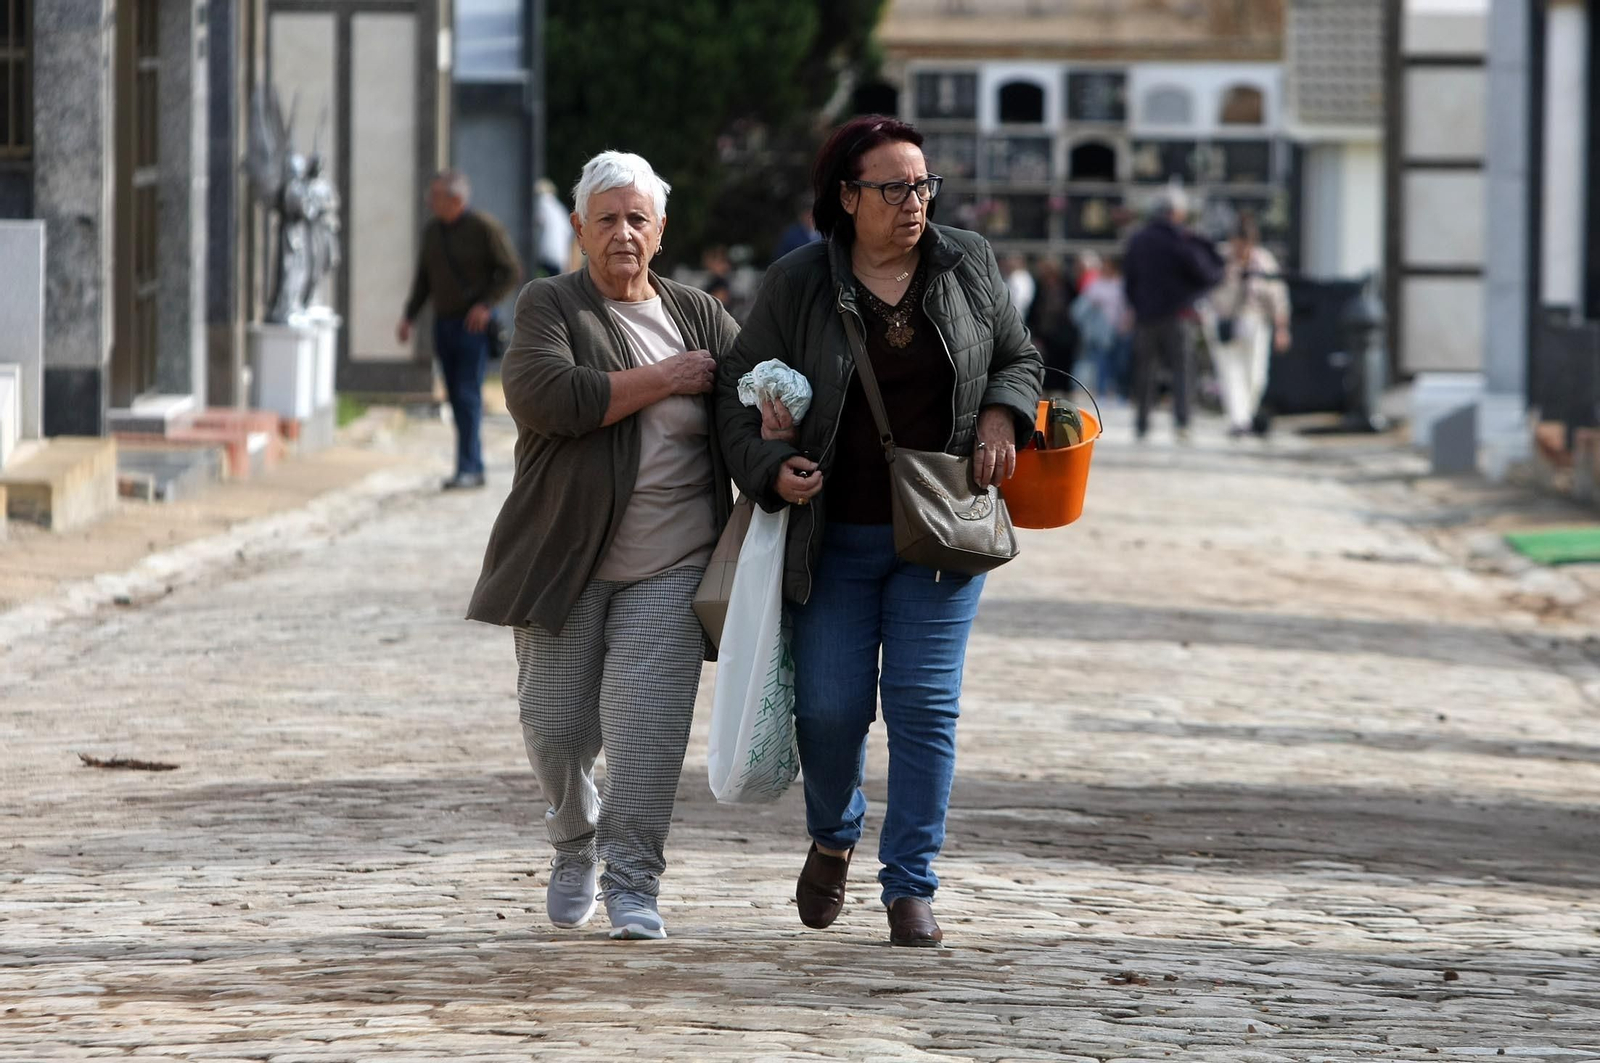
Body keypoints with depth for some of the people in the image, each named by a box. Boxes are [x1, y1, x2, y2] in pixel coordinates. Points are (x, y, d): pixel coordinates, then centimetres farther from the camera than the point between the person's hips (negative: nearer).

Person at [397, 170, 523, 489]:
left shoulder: (484, 228, -10)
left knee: (468, 394, -13)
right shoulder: (432, 231, 9)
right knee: (458, 399, 7)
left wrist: (486, 305, -20)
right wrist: (408, 316, 6)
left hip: (474, 323, -6)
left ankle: (468, 468, -14)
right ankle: (474, 468, 13)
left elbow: (512, 272, -9)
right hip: (444, 324, 6)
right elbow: (423, 279, 16)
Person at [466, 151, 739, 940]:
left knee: (646, 718, -13)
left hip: (668, 569, 1)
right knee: (555, 728, 5)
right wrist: (663, 381, -15)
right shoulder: (550, 307, -1)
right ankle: (575, 845, 32)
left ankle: (633, 884, -7)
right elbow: (544, 399, -19)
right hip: (565, 561, -1)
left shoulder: (698, 316, 10)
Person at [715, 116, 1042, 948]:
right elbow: (739, 389, 3)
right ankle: (833, 836, 32)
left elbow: (1018, 359, 17)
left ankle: (911, 886, 3)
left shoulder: (969, 267, 5)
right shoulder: (797, 285, -2)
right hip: (836, 535, -1)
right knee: (829, 705, 1)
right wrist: (771, 467, -14)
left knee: (925, 704, -5)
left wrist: (1001, 417, -4)